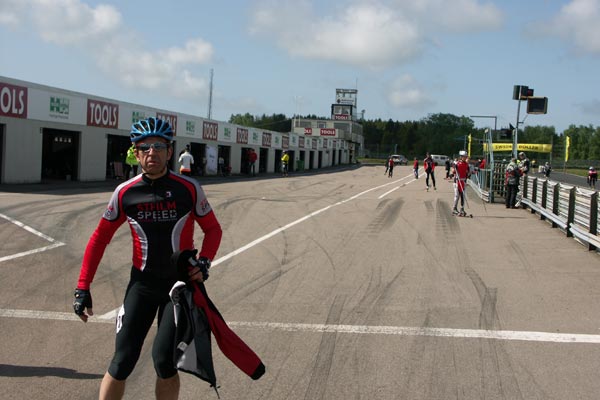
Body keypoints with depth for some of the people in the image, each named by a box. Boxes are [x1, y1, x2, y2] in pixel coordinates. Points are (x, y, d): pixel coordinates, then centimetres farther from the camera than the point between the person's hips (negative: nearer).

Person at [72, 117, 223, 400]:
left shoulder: (188, 189, -9)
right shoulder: (125, 193, -6)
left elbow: (213, 229, 3)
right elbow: (100, 238, 3)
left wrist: (203, 262, -15)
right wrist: (82, 287, 0)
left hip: (180, 283, -1)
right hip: (142, 283, 1)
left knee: (164, 360, -5)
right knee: (123, 362, -3)